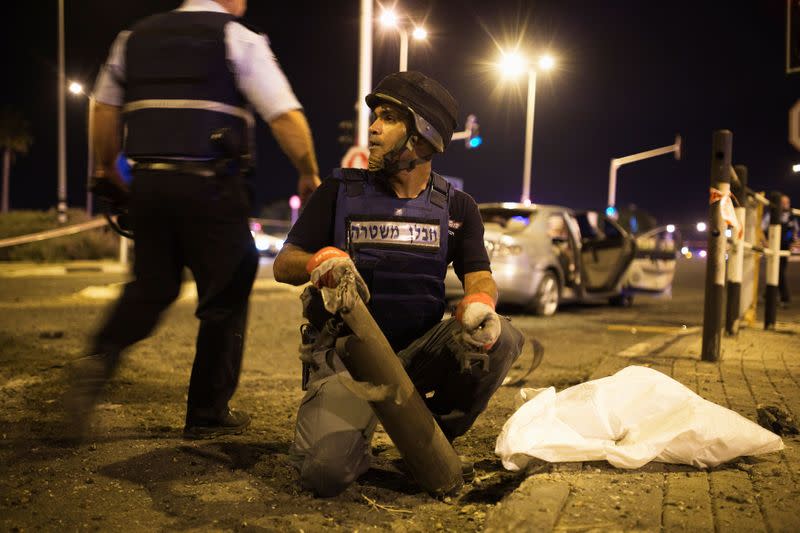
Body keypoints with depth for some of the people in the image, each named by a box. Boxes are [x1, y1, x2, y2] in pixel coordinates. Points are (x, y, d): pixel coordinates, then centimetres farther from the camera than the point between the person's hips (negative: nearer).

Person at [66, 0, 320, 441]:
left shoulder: (136, 37, 14)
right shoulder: (237, 39, -1)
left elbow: (104, 108, 20)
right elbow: (286, 116, -6)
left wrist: (105, 169, 32)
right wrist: (309, 175, 6)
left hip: (149, 182, 5)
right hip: (212, 187, -5)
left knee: (152, 284, 20)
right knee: (226, 297, 8)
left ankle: (100, 359, -5)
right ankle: (208, 414, 15)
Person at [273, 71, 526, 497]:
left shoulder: (456, 208, 8)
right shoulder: (340, 191, 3)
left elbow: (479, 276, -3)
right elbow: (283, 265, 0)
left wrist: (479, 303, -28)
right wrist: (321, 261, -24)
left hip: (419, 350, 3)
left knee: (500, 337, -27)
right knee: (325, 470, -28)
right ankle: (353, 433, 11)